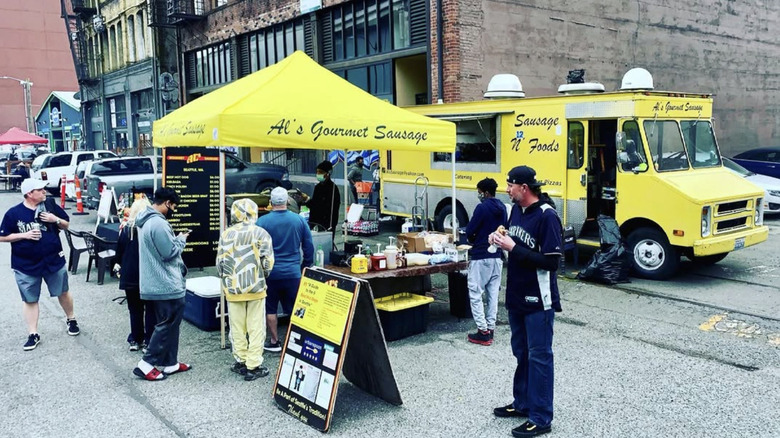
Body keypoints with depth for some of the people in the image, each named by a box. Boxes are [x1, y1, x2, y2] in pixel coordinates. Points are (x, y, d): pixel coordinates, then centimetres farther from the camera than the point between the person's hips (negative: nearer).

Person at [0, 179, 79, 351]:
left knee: (63, 292, 14)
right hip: (26, 265, -1)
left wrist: (56, 220, -15)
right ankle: (33, 334, 18)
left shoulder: (50, 206, -4)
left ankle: (71, 319, 37)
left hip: (54, 260, 2)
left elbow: (66, 225, 6)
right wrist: (24, 235, -18)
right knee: (30, 300, 8)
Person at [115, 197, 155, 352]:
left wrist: (122, 266, 19)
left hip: (130, 276, 2)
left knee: (135, 309, 14)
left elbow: (119, 253, 3)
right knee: (150, 310, 7)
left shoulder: (125, 228, -5)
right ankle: (148, 342, 9)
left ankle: (135, 340, 22)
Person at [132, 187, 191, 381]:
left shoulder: (146, 220, 12)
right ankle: (146, 364, 2)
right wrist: (181, 240, -4)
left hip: (157, 283, 11)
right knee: (167, 325, -2)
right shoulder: (159, 223, -22)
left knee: (169, 323, 16)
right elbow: (169, 253, -20)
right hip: (166, 284, -11)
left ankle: (170, 363, 23)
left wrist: (176, 240, 12)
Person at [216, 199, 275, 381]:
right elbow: (267, 262, -10)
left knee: (237, 327, 12)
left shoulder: (226, 234, 0)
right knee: (256, 328, 4)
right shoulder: (260, 233, -7)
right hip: (255, 288, -2)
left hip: (233, 289, 3)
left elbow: (220, 263, 3)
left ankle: (241, 361, 21)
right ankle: (253, 366, 5)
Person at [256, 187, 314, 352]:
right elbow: (309, 247, 4)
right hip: (293, 272, 2)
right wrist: (307, 267, 17)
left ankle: (274, 342, 18)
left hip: (270, 272, -1)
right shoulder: (299, 220, -2)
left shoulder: (262, 222, -8)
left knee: (270, 309, 12)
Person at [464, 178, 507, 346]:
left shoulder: (482, 207, -15)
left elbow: (469, 231, -13)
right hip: (497, 256, 8)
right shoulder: (502, 208, 9)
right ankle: (490, 328, 15)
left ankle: (483, 332, -1)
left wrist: (474, 241, 7)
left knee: (475, 294, 0)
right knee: (493, 293, 11)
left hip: (480, 257, -8)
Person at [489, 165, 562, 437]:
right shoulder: (516, 209, 6)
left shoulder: (547, 216, -19)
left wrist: (513, 248, -23)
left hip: (538, 300, -8)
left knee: (539, 357, 0)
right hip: (516, 295, 8)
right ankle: (522, 403, 34)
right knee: (522, 353, 19)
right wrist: (500, 238, -2)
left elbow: (551, 262, -23)